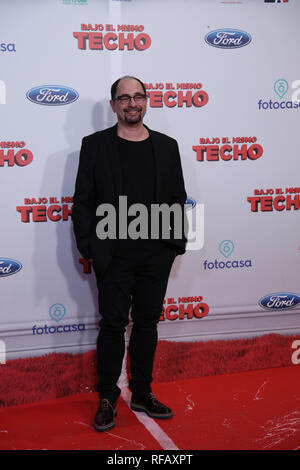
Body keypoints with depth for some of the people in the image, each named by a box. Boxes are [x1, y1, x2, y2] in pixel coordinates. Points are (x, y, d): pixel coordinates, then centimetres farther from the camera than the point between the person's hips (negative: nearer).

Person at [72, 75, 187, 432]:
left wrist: (177, 243, 2)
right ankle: (107, 399, 17)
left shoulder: (167, 146, 9)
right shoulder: (95, 145, 1)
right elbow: (83, 200, -1)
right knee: (113, 325, 3)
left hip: (156, 254, 3)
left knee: (147, 323, 12)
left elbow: (177, 198, 10)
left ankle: (142, 394, 25)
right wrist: (88, 247, -7)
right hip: (114, 255, -3)